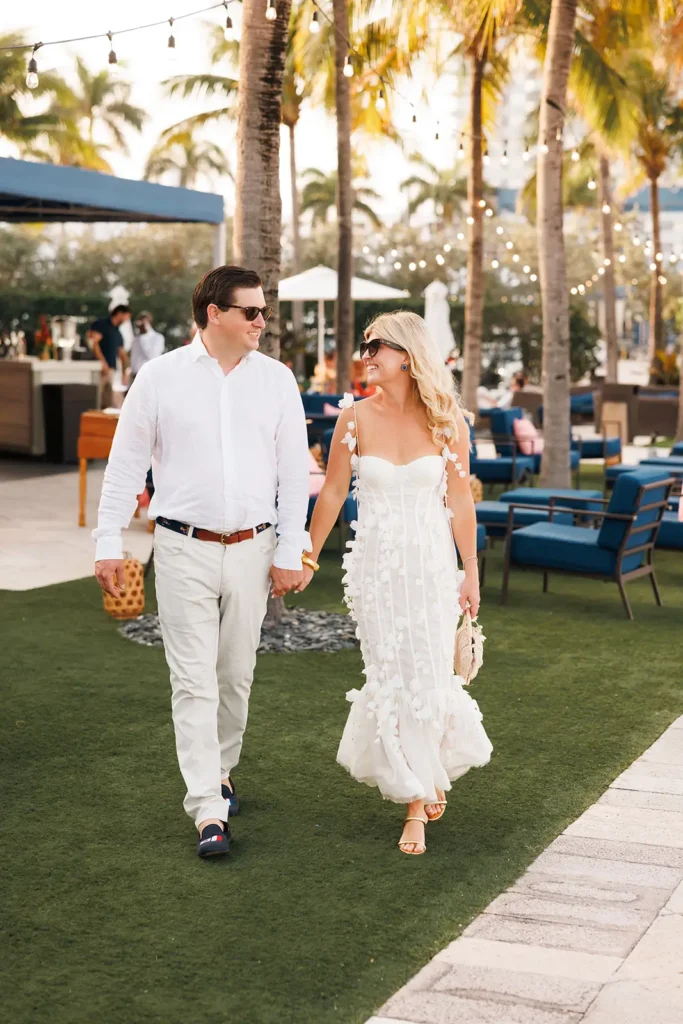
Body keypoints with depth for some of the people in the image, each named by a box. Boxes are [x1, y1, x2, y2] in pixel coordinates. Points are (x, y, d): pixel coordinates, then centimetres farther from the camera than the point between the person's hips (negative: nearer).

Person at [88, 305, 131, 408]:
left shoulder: (118, 334, 25)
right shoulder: (101, 324, 3)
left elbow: (122, 354, 28)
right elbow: (94, 342, -10)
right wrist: (103, 362, -17)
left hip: (111, 369, 7)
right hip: (101, 368, -7)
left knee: (107, 402, 0)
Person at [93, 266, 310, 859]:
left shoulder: (276, 380, 2)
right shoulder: (161, 376, -2)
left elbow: (295, 470, 4)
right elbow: (126, 463, 3)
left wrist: (290, 551, 1)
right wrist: (109, 543, 0)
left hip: (251, 548, 2)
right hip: (184, 549, -2)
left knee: (236, 675, 13)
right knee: (194, 681, -4)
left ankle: (220, 771, 35)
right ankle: (209, 811, -1)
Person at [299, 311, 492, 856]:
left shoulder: (447, 420, -5)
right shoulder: (357, 416, -3)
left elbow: (460, 502, 1)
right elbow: (333, 493, 4)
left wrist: (471, 572, 3)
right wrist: (307, 559, 7)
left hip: (431, 563, -1)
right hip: (375, 562, 1)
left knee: (427, 677, 1)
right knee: (393, 677, 4)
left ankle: (422, 783, 28)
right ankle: (419, 795, 20)